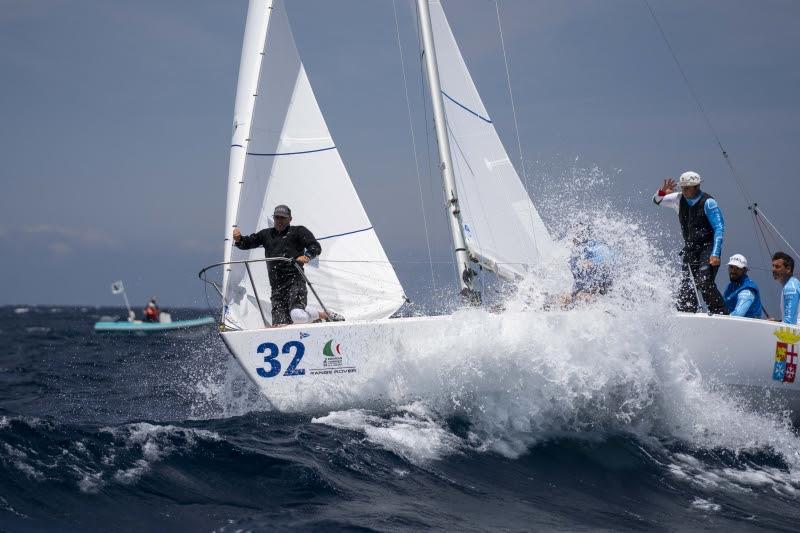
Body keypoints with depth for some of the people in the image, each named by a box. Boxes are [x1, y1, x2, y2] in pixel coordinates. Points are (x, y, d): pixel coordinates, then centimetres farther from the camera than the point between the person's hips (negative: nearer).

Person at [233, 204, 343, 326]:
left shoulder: (298, 231, 9)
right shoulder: (266, 234, 24)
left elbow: (316, 247, 0)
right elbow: (247, 243, 25)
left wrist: (307, 256, -22)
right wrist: (238, 239, 2)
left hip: (295, 280, -6)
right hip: (277, 287, 6)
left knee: (297, 316, -30)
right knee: (280, 324, -4)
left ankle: (324, 315, 0)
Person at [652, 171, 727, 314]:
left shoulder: (708, 202, -13)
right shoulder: (679, 199, 5)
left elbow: (719, 228, -15)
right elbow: (657, 200, 16)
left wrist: (715, 254, -24)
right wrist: (662, 192, -9)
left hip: (708, 248, -6)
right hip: (689, 248, 6)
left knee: (703, 283, -24)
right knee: (685, 287, -1)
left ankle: (721, 313, -18)